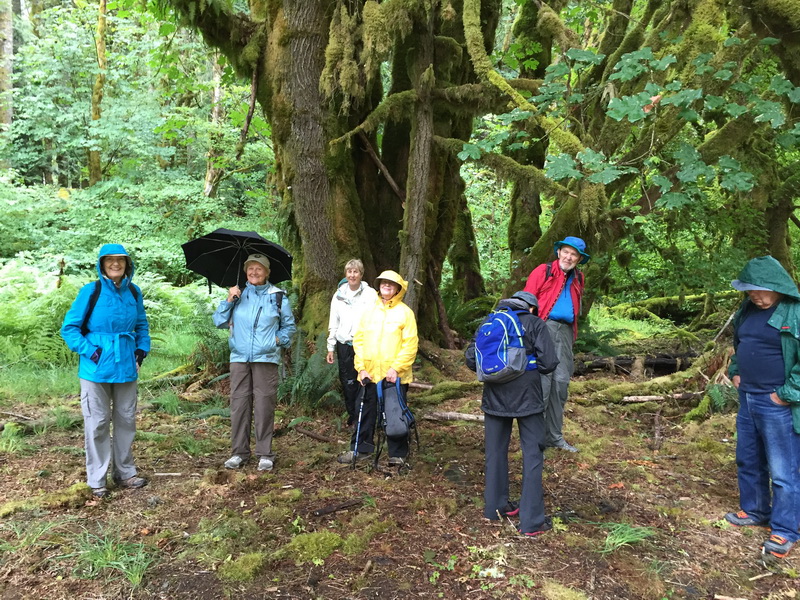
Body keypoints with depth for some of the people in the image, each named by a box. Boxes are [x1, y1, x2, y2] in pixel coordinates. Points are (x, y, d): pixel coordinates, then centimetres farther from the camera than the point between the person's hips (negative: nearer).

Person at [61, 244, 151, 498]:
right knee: (97, 423, 3)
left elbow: (142, 326, 17)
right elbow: (69, 327, -4)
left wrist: (142, 349, 3)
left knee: (126, 420, 12)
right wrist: (90, 351, -15)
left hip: (126, 366, 4)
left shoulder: (134, 292, 4)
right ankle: (96, 480, 15)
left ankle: (125, 472, 25)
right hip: (97, 367, -4)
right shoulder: (90, 291, -8)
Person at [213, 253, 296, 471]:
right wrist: (228, 300, -3)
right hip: (239, 358, 2)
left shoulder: (278, 296, 7)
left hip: (266, 359, -2)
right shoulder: (238, 294, 12)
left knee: (264, 405, -2)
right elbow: (219, 322, 7)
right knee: (239, 404, 3)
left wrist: (279, 339, -1)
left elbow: (289, 326, 15)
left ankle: (265, 453, 7)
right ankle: (239, 452, 14)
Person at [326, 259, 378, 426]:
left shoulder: (370, 294, -2)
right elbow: (333, 323, 14)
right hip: (344, 345, 3)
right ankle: (352, 414, 23)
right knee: (347, 382, 7)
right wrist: (330, 348, 11)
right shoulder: (339, 295, 10)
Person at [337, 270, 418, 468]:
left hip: (395, 375, -3)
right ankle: (360, 448, 26)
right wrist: (361, 368, -2)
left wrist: (396, 368, -16)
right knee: (365, 412, 12)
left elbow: (410, 344, -7)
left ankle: (398, 455, 16)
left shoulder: (405, 312, -2)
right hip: (370, 374, 4)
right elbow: (359, 340, 8)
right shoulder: (369, 311, 10)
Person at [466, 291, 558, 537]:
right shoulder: (535, 324, -3)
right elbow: (549, 362, -10)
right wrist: (533, 371, 10)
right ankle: (531, 521, 5)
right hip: (527, 395, -3)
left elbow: (471, 359, 3)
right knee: (532, 454, 4)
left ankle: (495, 506, 29)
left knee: (495, 452, 16)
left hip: (495, 395, 4)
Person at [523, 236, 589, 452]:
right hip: (545, 327, -6)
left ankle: (554, 436, 20)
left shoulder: (578, 278, 20)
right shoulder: (543, 271, 1)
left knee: (561, 382, 9)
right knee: (542, 381, -9)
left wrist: (573, 334, 19)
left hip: (565, 331, 6)